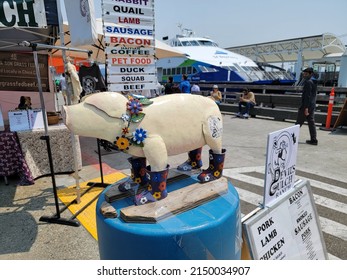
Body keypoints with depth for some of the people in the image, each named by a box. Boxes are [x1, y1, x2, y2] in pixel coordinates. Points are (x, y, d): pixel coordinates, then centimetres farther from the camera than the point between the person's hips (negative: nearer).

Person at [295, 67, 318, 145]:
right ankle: (314, 140, 10)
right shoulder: (314, 82, 16)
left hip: (306, 105, -9)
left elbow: (307, 96, -20)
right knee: (311, 122, 9)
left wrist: (306, 108, -22)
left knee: (298, 123, -1)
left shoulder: (308, 82, -13)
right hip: (312, 106, 9)